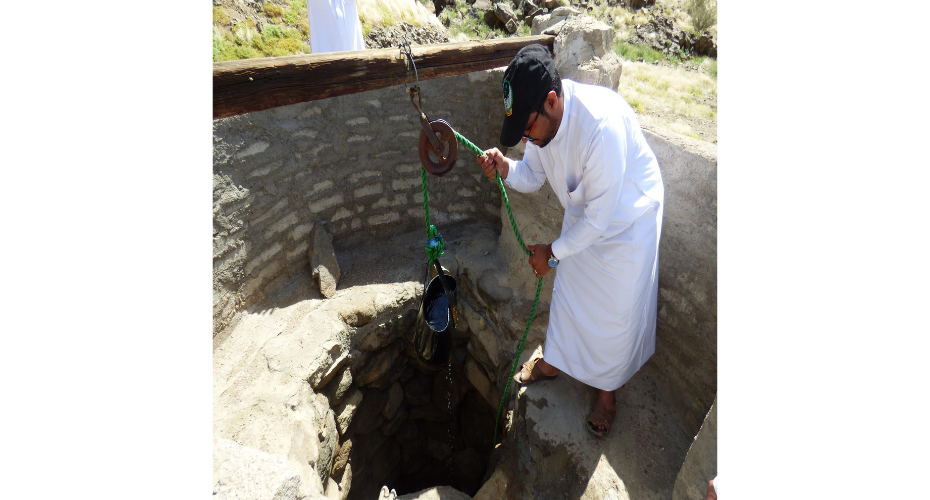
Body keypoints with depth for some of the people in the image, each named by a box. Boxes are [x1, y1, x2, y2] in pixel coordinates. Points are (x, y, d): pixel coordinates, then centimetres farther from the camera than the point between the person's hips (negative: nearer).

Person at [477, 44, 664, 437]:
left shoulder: (602, 125, -39)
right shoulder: (541, 117, -15)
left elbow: (601, 215, -32)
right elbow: (533, 176, -2)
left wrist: (554, 251, -20)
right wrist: (505, 169, -25)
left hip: (626, 217, -6)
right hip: (583, 214, 7)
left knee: (616, 311, 6)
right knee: (567, 292, 17)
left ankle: (606, 390, 32)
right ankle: (552, 362, 41)